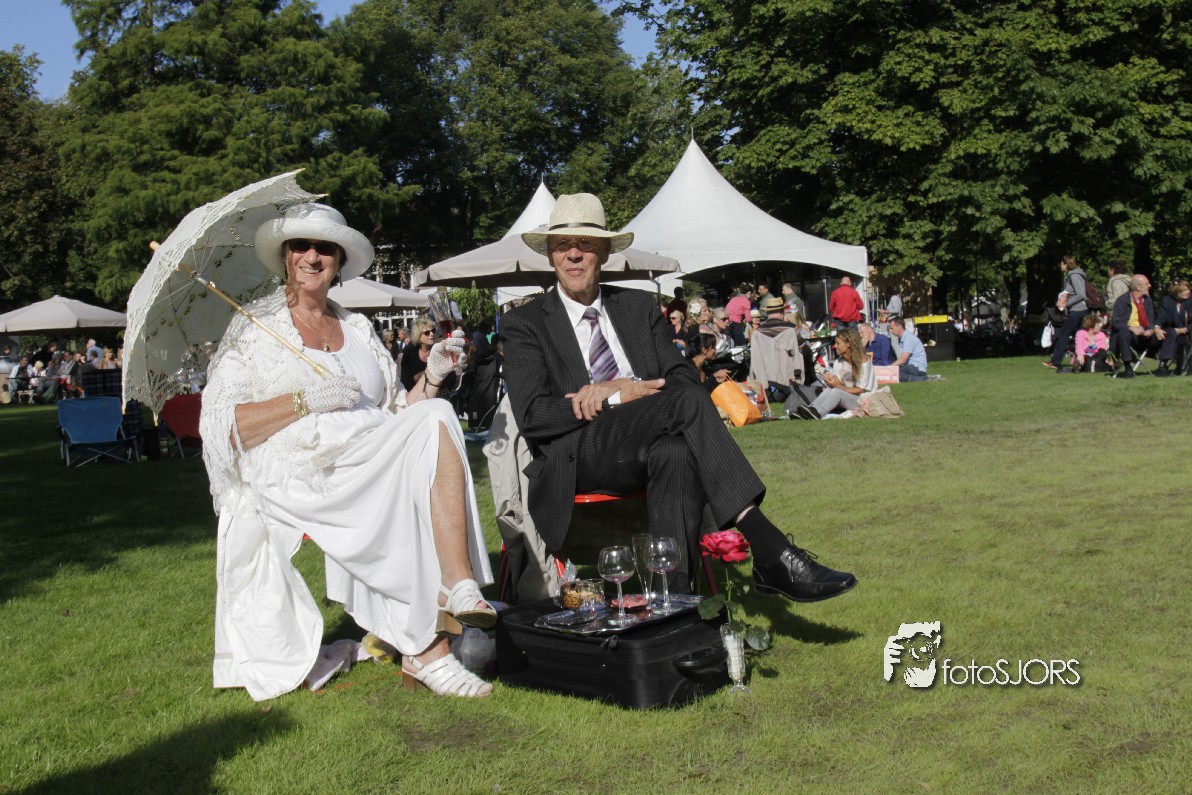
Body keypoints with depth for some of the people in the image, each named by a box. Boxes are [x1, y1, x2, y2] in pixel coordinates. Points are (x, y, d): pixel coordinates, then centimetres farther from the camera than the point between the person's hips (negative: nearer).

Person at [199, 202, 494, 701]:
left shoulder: (358, 329, 22)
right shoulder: (256, 329, 9)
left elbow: (396, 415, 18)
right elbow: (223, 426, -3)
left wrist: (431, 378, 0)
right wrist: (305, 401, -14)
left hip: (375, 464, 5)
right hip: (301, 476, -5)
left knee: (435, 421, -25)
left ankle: (458, 586, -34)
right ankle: (426, 648, -29)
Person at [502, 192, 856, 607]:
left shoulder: (639, 306, 20)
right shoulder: (525, 323, 9)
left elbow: (686, 379, 10)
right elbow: (532, 415, -4)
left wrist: (614, 390, -7)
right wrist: (622, 395, -11)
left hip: (648, 449, 4)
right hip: (576, 457, -3)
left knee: (677, 453, -36)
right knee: (687, 401, -30)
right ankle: (771, 554, -34)